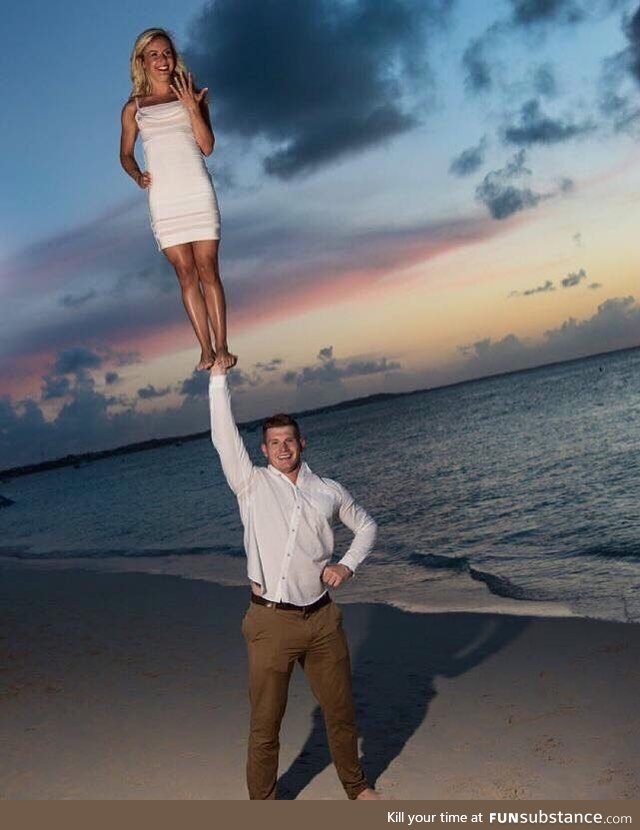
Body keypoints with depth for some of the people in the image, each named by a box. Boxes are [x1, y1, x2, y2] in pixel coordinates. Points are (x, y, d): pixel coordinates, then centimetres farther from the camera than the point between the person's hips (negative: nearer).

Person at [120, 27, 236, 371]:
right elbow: (126, 154, 19)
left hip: (197, 191, -1)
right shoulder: (133, 107, 13)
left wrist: (192, 108, -9)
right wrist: (137, 175, 0)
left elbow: (207, 146, 1)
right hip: (163, 197, 1)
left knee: (208, 270, -6)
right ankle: (205, 349, 1)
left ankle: (222, 346, -4)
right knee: (186, 274, -2)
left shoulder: (191, 96, 11)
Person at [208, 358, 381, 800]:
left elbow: (366, 525, 20)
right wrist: (219, 377, -13)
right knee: (265, 722, 4)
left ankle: (356, 785, 39)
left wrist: (348, 565, 4)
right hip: (271, 620, -3)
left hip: (322, 617, 3)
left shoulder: (328, 491, 7)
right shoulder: (252, 485, -1)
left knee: (341, 711, 17)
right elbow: (224, 436, -11)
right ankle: (262, 801, 22)